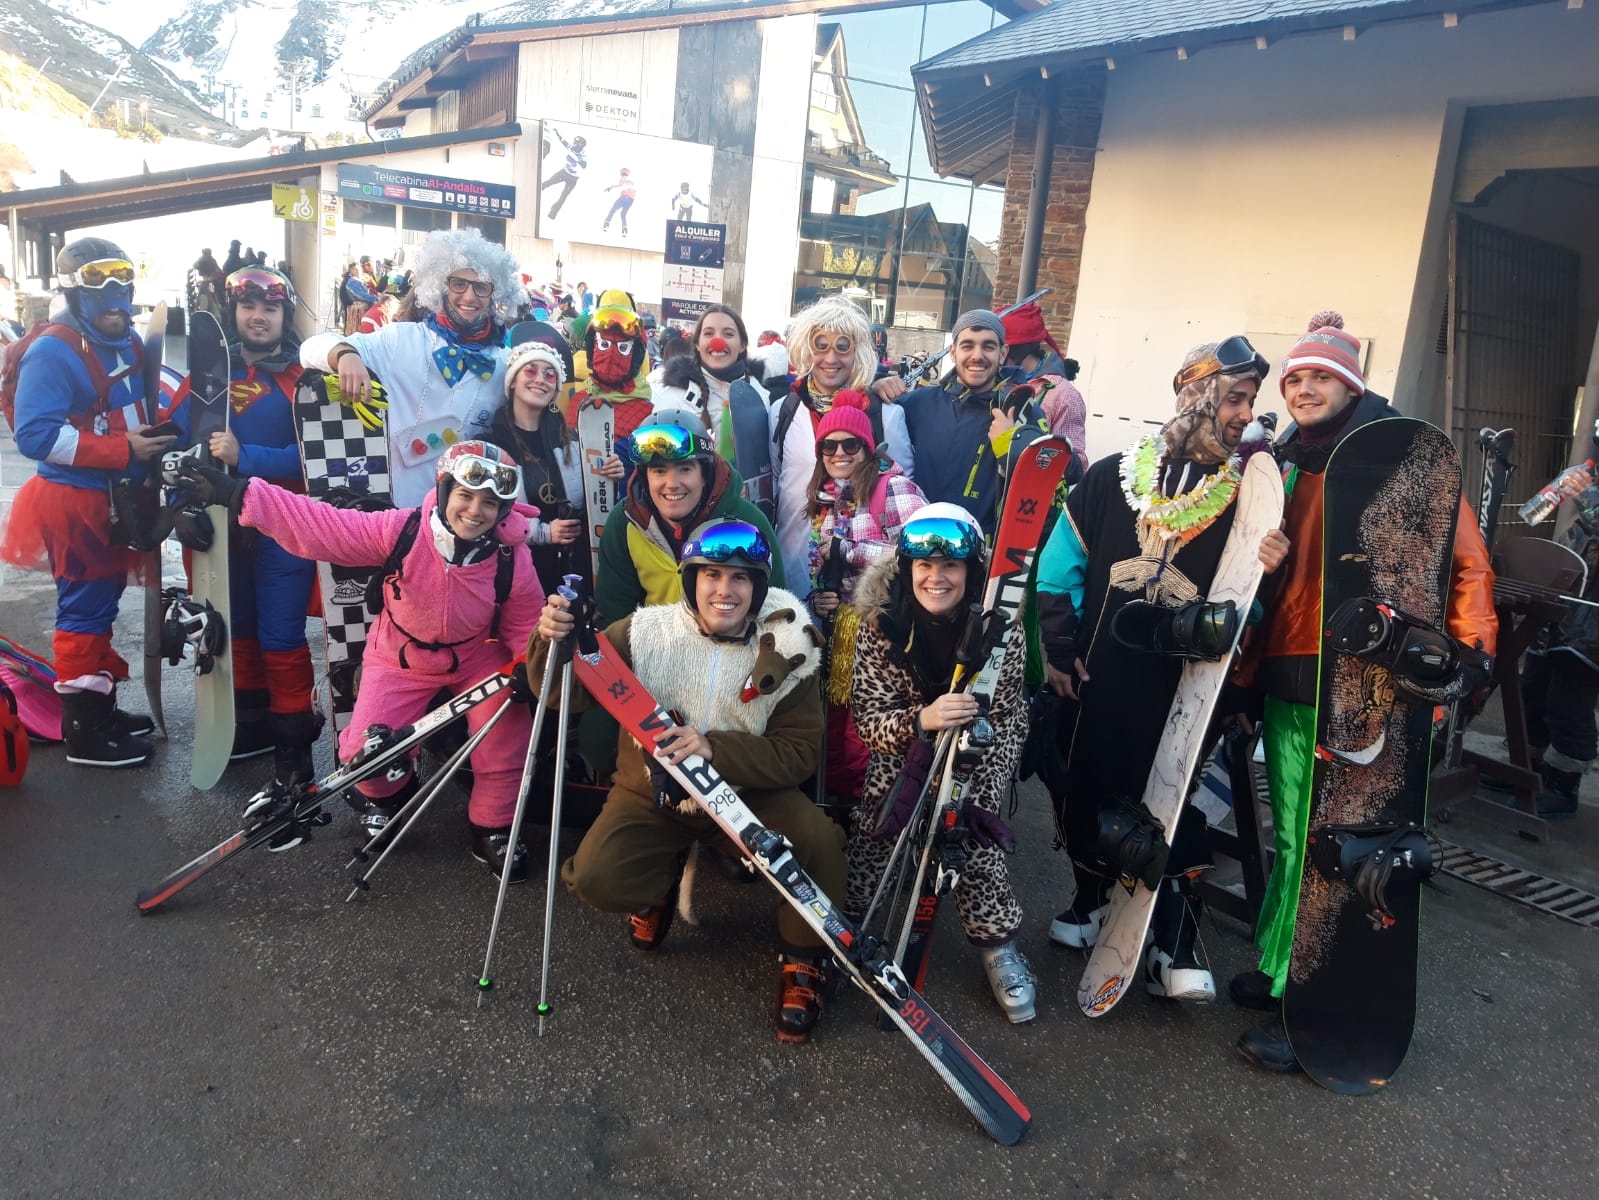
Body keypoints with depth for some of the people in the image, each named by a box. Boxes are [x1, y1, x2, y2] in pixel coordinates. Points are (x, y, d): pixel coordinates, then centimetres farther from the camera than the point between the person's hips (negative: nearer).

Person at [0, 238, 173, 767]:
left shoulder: (130, 345, 8)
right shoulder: (52, 352, -17)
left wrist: (156, 441, 5)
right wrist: (123, 450, -27)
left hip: (120, 500, 9)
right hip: (76, 503, -8)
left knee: (103, 601, 17)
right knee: (84, 609, -1)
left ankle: (101, 708, 31)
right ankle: (84, 733, 9)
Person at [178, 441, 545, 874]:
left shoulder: (513, 562, -21)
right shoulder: (400, 530, -24)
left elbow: (525, 627, -8)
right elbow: (319, 525, -22)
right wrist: (237, 494, -25)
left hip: (476, 658, 0)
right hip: (400, 659, 0)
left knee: (508, 734, -20)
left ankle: (492, 829, 6)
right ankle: (387, 797, 29)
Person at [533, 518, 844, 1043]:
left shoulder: (788, 653, -10)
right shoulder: (645, 632, -10)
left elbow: (799, 753, -13)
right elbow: (568, 696, -6)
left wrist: (714, 748, -30)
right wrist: (553, 643, -29)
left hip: (748, 793, 0)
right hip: (652, 790, 1)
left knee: (819, 842, -26)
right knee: (596, 879, -22)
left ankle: (803, 962, 3)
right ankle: (660, 886, 16)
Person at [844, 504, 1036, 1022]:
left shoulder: (1000, 629, -14)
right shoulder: (881, 626, -13)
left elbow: (1011, 718, -10)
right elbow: (868, 718, -16)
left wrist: (980, 789, -21)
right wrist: (922, 719, -37)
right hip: (900, 762, 1)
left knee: (975, 838, -24)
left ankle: (1000, 949, -1)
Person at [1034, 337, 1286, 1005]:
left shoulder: (1247, 494, 2)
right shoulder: (1112, 477, 2)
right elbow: (1059, 566, 6)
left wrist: (1266, 572, -19)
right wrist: (1060, 649, 0)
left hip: (1183, 688, -1)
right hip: (1094, 681, 1)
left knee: (1177, 805, -3)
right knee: (1083, 793, 11)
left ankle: (1175, 949, 8)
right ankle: (1093, 901, 35)